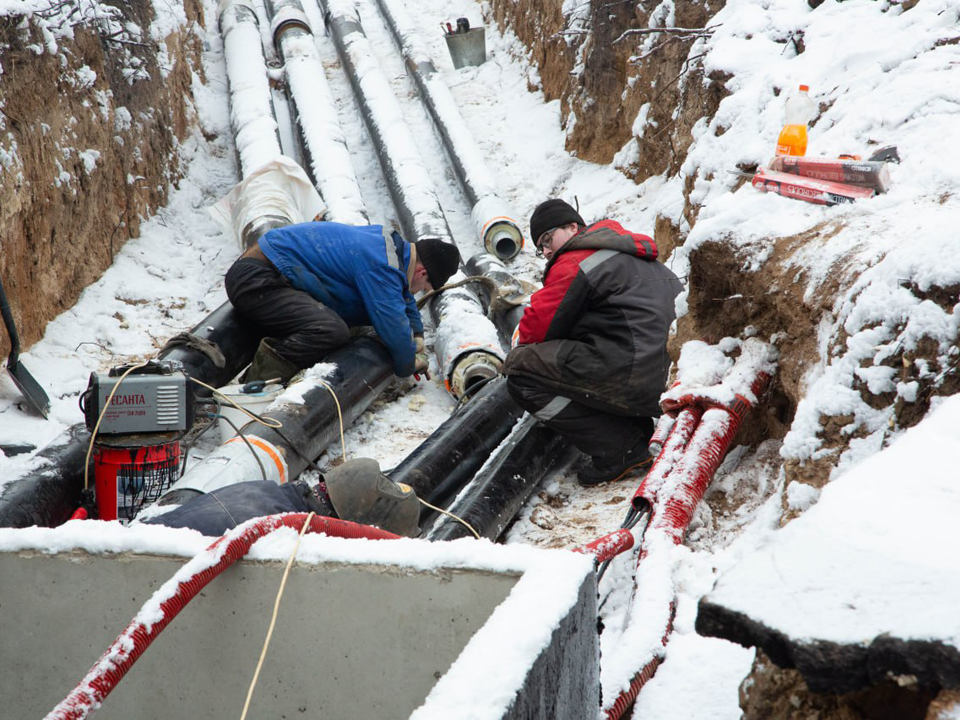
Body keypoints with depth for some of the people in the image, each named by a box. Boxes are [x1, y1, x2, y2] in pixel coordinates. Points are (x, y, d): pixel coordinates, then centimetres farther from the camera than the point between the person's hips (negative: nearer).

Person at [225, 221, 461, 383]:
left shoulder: (391, 243, 14)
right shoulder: (379, 267, -19)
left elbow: (403, 296, 34)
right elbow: (393, 326, -15)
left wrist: (416, 337, 26)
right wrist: (408, 365, 4)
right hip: (256, 282, -11)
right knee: (332, 331, -28)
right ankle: (257, 385, -28)